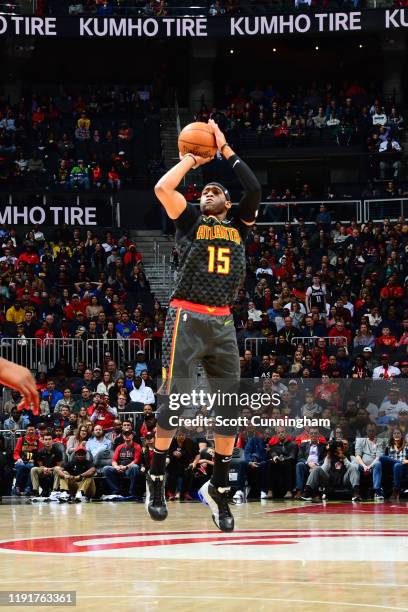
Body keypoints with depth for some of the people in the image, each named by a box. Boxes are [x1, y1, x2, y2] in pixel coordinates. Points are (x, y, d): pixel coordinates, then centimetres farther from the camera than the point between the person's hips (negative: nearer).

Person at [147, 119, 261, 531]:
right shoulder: (189, 220, 9)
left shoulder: (238, 225, 17)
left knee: (230, 405, 2)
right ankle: (156, 480, 5)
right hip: (187, 318, -4)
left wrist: (225, 150, 6)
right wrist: (192, 159, 6)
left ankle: (219, 488, 9)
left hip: (223, 323, 4)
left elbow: (254, 190, 2)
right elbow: (163, 188, -7)